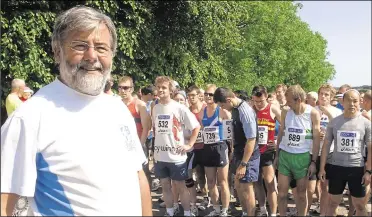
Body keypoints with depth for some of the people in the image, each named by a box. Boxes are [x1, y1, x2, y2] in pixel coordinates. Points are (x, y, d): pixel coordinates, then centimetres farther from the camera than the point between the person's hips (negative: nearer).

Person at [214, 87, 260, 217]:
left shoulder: (245, 111, -25)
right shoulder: (234, 109, 2)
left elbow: (251, 139, -26)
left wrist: (243, 163, -24)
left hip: (248, 156, -9)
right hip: (238, 153, 9)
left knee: (246, 188, 4)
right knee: (238, 186, 21)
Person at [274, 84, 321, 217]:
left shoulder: (313, 113, -8)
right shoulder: (285, 112, 0)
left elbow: (316, 138, -5)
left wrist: (314, 161, -7)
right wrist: (277, 155, 10)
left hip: (303, 157, -2)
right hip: (285, 155, 3)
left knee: (301, 193, 9)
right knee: (282, 192, 6)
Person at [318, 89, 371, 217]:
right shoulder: (334, 122, -1)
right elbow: (326, 145, 3)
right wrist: (322, 168, 0)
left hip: (357, 168, -1)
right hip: (336, 167, 1)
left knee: (360, 205, 11)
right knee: (332, 203, 12)